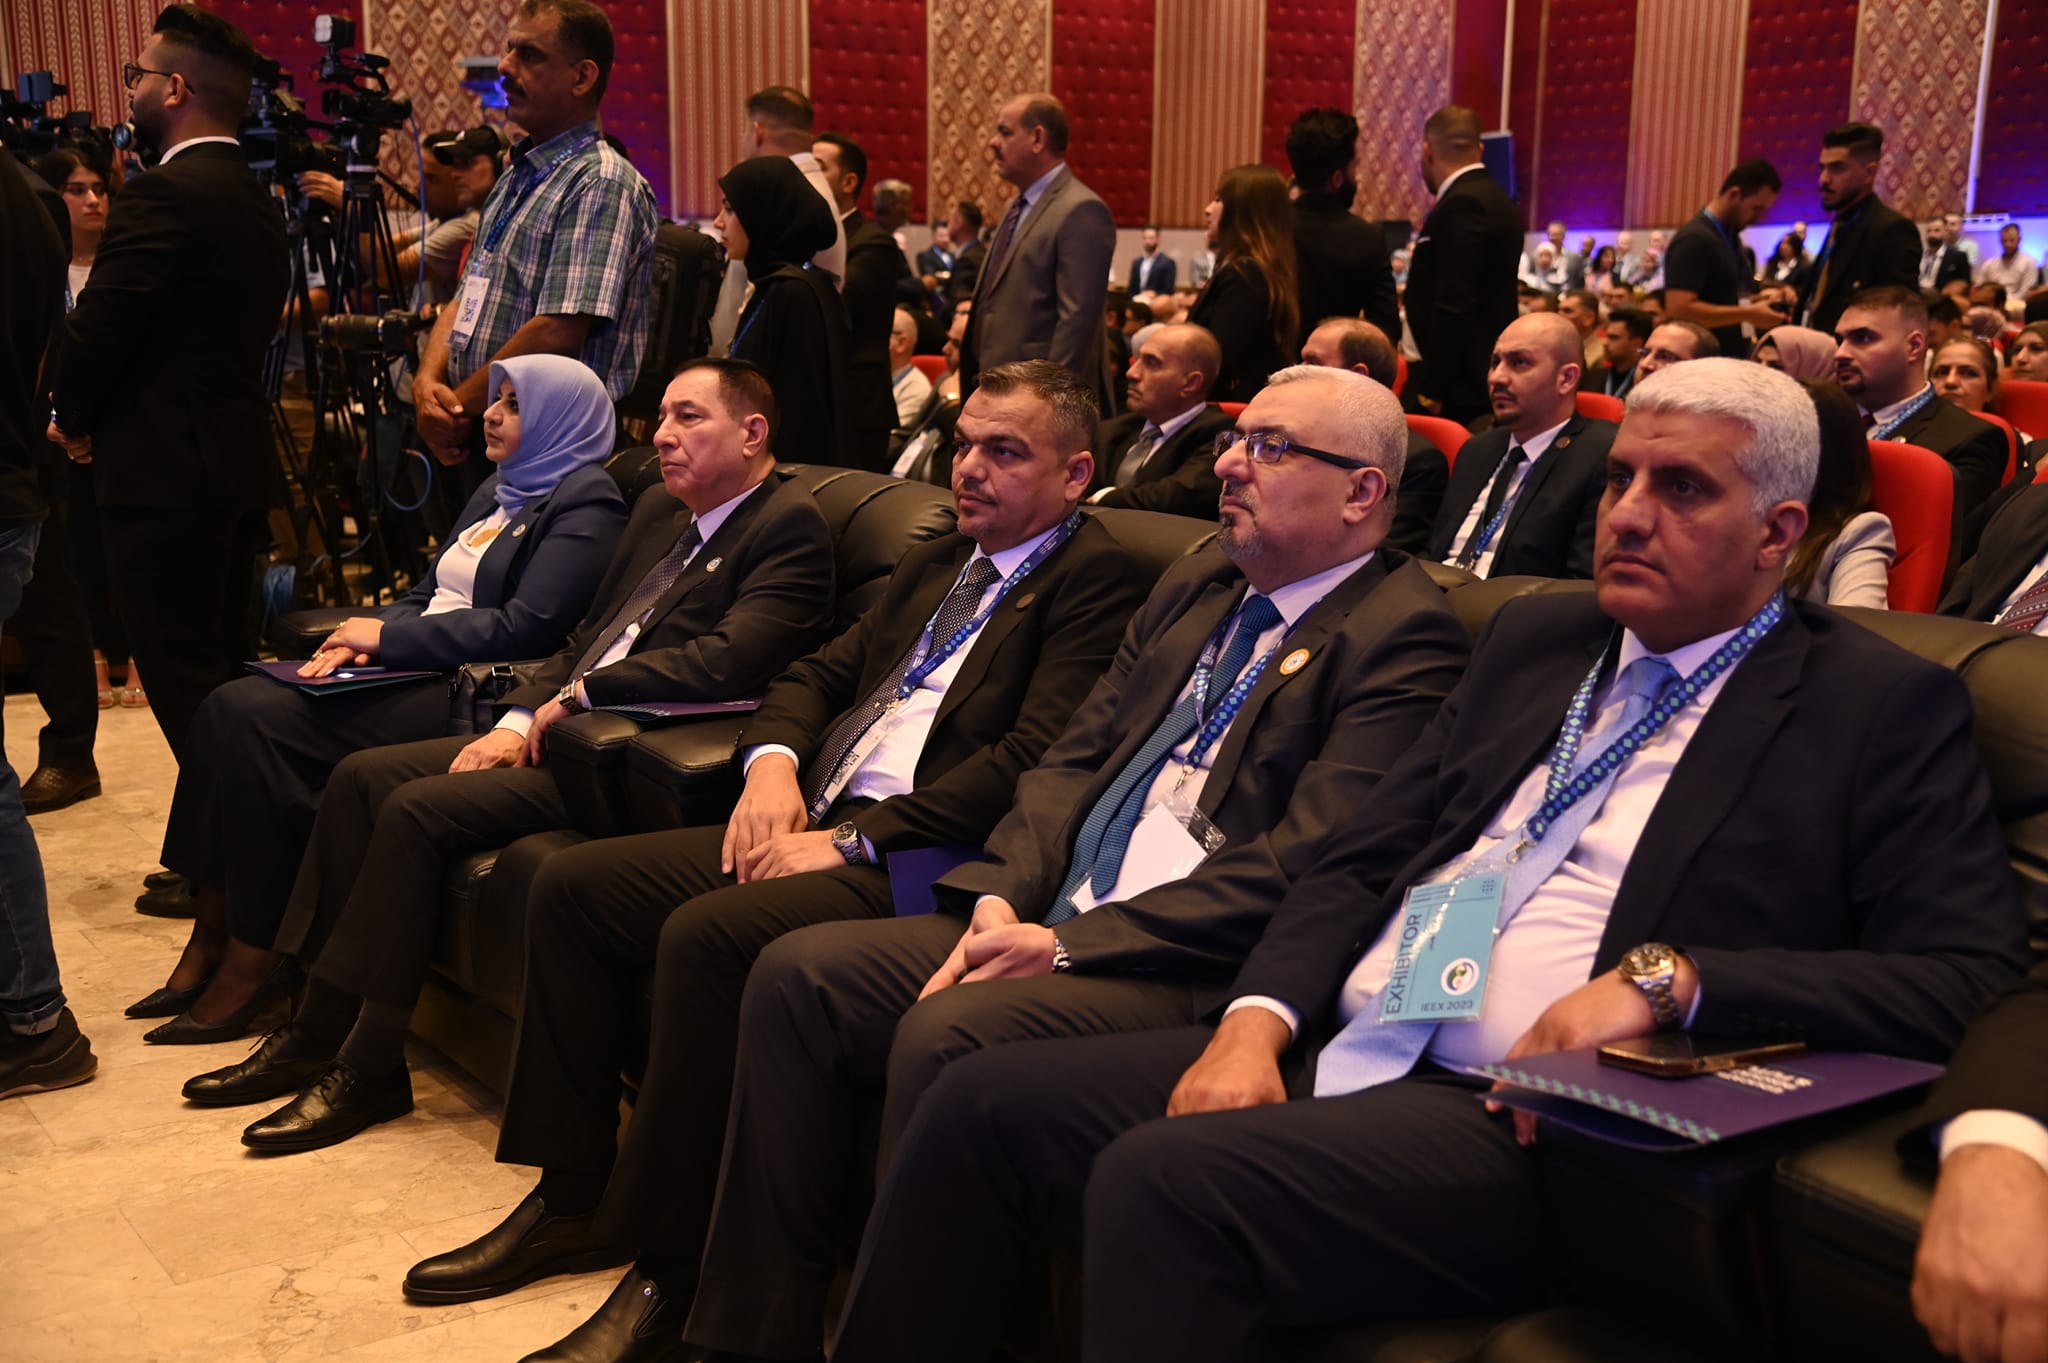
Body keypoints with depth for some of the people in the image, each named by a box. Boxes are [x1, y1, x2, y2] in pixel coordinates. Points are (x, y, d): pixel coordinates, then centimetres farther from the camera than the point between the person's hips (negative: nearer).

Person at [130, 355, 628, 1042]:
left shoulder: (584, 505, -6)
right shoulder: (503, 489, 22)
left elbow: (527, 626, -17)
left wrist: (389, 635, -12)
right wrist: (365, 637, 0)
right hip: (414, 672, 9)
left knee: (260, 726, -21)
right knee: (233, 707, -9)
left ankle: (254, 962, -10)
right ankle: (210, 944, -6)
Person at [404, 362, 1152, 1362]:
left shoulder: (1095, 579, -4)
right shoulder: (938, 564, 24)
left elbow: (1033, 756, -16)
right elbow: (818, 674, 26)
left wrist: (851, 841, -18)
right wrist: (774, 759, 2)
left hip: (915, 859, -9)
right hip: (814, 821, 9)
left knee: (706, 935, -31)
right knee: (573, 884, -1)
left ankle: (668, 1270, -16)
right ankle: (571, 1194, 9)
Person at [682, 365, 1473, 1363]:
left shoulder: (1405, 637, -7)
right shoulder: (1197, 586, 19)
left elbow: (1300, 864, -17)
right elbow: (1074, 757, 16)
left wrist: (1072, 942, -17)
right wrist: (1002, 896, -3)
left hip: (1191, 974, -8)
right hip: (1045, 922, 8)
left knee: (945, 1035, -30)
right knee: (799, 971, -6)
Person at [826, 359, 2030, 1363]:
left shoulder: (1886, 708, 2)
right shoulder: (1536, 635, 19)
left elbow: (1966, 975, -8)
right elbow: (1358, 861, 16)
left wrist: (1666, 979, -20)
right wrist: (1257, 1021, -3)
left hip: (1540, 1121, -6)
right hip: (1337, 1053, 7)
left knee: (1164, 1178, -29)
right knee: (985, 1104, -8)